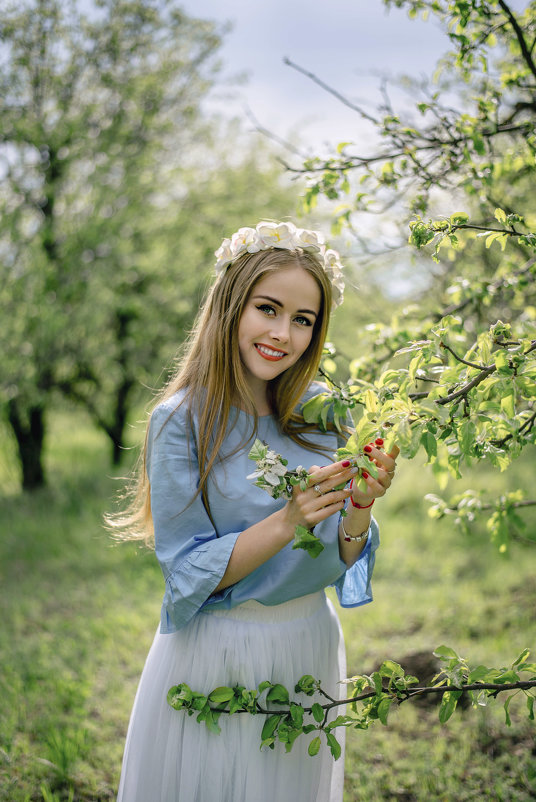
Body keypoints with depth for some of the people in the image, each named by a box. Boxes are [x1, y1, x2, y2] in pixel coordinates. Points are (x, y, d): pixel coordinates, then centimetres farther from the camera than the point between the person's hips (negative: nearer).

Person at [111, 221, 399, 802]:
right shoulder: (180, 421, -15)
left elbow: (341, 561, 0)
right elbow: (190, 573, -16)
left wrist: (360, 505, -20)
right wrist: (288, 521, -29)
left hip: (311, 649, 4)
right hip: (215, 657, -4)